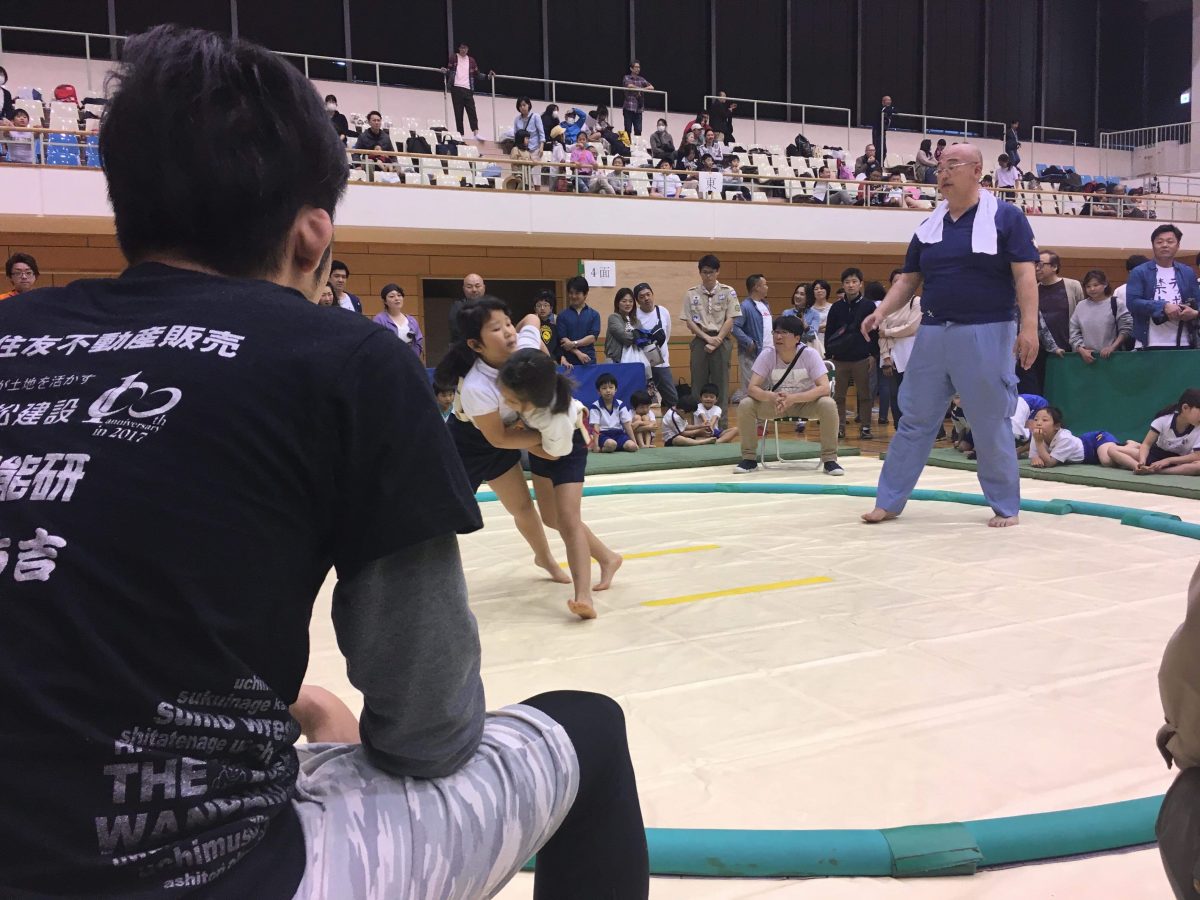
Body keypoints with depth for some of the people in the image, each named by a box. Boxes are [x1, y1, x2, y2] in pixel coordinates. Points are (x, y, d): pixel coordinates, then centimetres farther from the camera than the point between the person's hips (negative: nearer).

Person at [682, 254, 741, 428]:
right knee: (699, 381, 1)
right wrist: (707, 337, -9)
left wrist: (717, 340, -10)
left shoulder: (728, 292, 1)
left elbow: (730, 320, -2)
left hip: (721, 341, -1)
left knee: (720, 382, 0)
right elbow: (688, 321, 1)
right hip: (700, 340, 1)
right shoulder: (691, 294, 4)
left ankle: (721, 423, 4)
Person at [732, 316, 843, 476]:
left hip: (806, 402, -2)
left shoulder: (810, 354, -21)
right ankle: (749, 458, -6)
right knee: (745, 405, -23)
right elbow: (753, 387, -20)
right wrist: (772, 397, -43)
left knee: (828, 404, -33)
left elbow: (824, 388, -28)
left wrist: (792, 398, -41)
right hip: (776, 402, 2)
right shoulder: (767, 354, -16)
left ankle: (829, 459, -18)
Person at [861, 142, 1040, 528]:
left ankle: (1006, 506, 18)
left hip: (986, 334, -4)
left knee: (991, 425, 3)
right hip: (933, 334, 5)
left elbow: (1024, 276, -8)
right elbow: (908, 280, 12)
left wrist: (1029, 326, -19)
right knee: (914, 421, 8)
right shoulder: (929, 226, 12)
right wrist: (882, 311, -6)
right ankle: (889, 501, 16)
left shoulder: (1006, 217, -1)